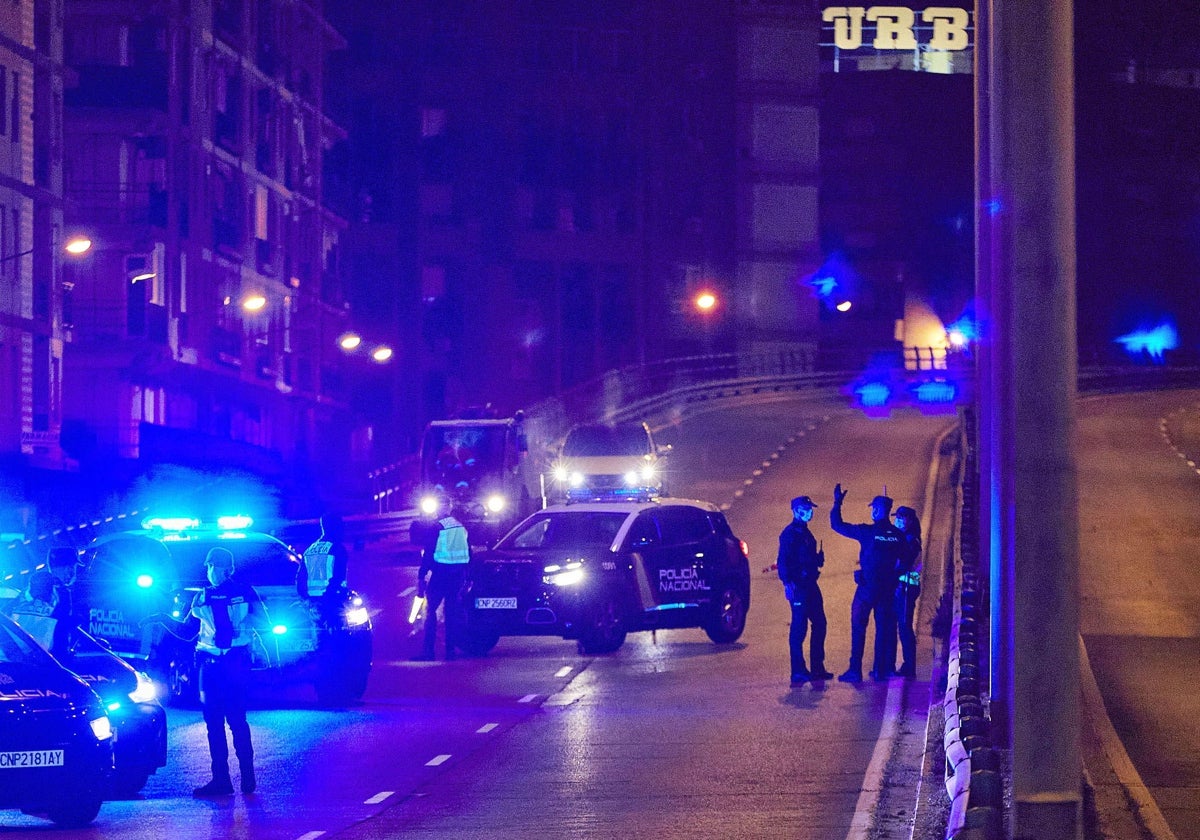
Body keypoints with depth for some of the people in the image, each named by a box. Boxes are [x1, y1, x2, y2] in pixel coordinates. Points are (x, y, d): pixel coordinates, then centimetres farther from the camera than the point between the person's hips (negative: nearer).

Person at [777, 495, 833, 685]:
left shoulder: (805, 533, 18)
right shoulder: (790, 533, -10)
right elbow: (783, 561, -17)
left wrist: (818, 559, 7)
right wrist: (787, 583, -26)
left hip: (810, 585, 9)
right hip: (798, 586, -9)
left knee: (819, 624, 10)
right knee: (799, 627, -7)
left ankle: (817, 668, 17)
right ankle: (798, 672, -4)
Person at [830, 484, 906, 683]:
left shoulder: (867, 532, -12)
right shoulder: (897, 535, 0)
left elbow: (837, 525, -5)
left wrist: (837, 503, 7)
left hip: (867, 587, -4)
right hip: (888, 589, 4)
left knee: (858, 627, 2)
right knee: (884, 628, 11)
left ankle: (855, 670, -3)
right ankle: (882, 669, 11)